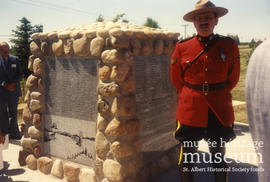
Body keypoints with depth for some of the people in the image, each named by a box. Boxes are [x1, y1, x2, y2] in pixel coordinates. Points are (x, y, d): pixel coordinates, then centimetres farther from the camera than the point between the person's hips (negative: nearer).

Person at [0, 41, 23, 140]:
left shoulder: (15, 60, 5)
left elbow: (20, 74, 4)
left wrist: (13, 83, -12)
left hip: (13, 91, 1)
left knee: (13, 112, 8)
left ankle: (14, 133, 18)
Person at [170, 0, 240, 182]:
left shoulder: (229, 45, -1)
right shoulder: (182, 47, -1)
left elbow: (233, 78, 9)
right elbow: (176, 78, 10)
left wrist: (217, 95, 11)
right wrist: (192, 96, 11)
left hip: (220, 110, 1)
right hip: (190, 110, 0)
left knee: (219, 158, 14)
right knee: (187, 158, 9)